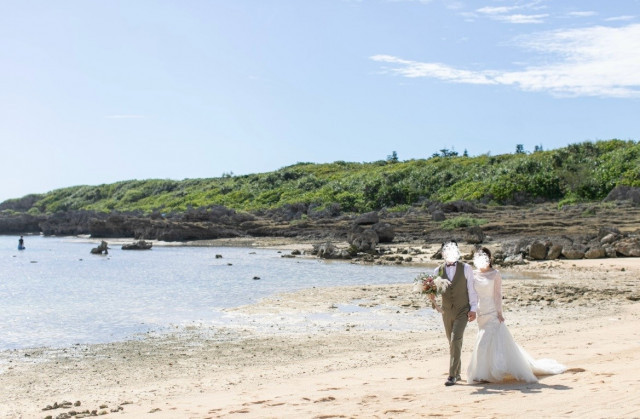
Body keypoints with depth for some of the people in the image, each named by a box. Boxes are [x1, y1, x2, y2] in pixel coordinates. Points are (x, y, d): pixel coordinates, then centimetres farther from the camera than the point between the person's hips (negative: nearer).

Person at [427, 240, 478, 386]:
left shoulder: (466, 268, -1)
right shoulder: (438, 271, 5)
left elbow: (471, 289, 0)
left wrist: (473, 309, -5)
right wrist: (432, 297, -15)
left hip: (462, 311, -3)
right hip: (446, 312, 3)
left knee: (456, 340, -16)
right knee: (452, 343, 12)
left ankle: (452, 375, -13)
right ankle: (457, 373, 24)